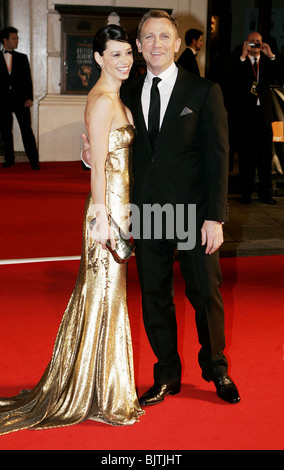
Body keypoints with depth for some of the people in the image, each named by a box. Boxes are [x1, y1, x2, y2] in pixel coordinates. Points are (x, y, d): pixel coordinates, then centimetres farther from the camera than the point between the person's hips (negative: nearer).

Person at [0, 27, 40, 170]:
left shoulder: (22, 58, 11)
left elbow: (28, 79, 6)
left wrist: (29, 98, -4)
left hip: (20, 99, 0)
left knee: (26, 130, -4)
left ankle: (34, 160, -2)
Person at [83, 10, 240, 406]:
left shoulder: (204, 91, -2)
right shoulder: (128, 94, 8)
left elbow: (217, 156, -7)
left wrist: (215, 217, -13)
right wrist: (94, 156, -12)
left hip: (194, 213, -3)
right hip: (147, 215, 3)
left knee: (206, 295, 8)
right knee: (154, 299, 11)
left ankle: (216, 368, 32)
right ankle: (167, 376, 29)